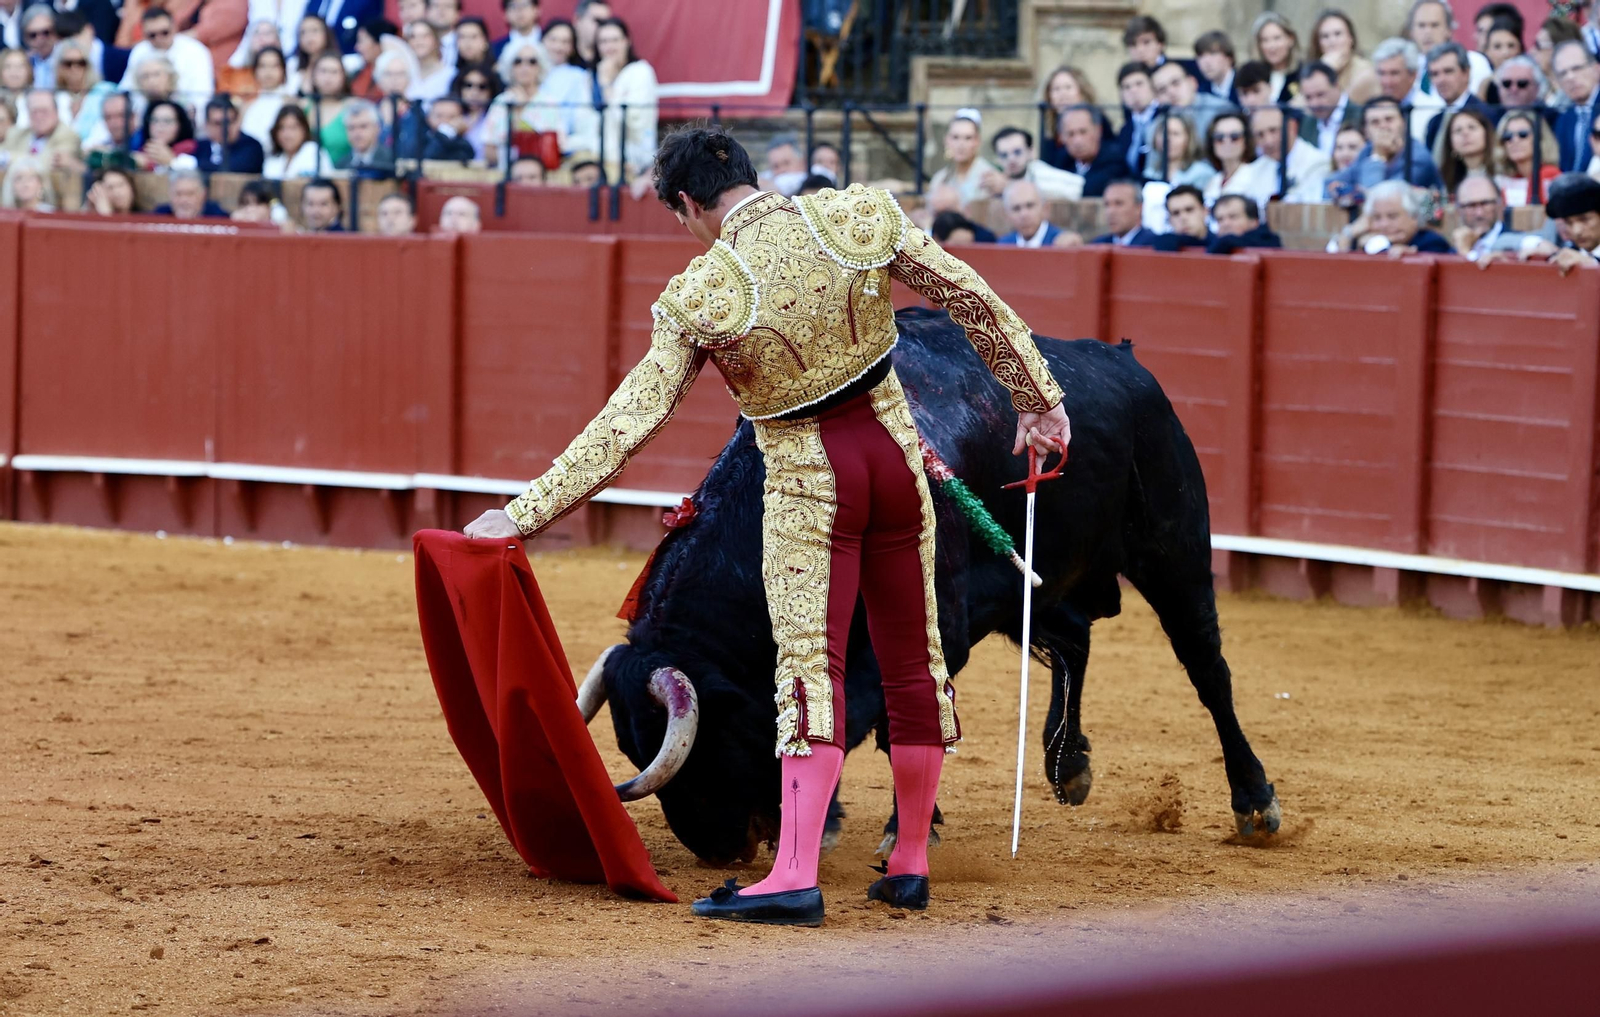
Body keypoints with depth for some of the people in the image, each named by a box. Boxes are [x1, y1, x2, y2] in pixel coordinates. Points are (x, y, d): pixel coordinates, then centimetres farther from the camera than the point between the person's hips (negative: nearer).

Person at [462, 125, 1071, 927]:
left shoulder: (700, 298, -13)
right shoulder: (865, 218, -5)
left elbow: (630, 422, -13)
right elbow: (973, 301, 1)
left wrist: (525, 513, -9)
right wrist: (1038, 397, 13)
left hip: (806, 479, -4)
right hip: (894, 448, 4)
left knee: (809, 668, -6)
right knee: (913, 658, 13)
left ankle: (795, 877, -15)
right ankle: (910, 864, 21)